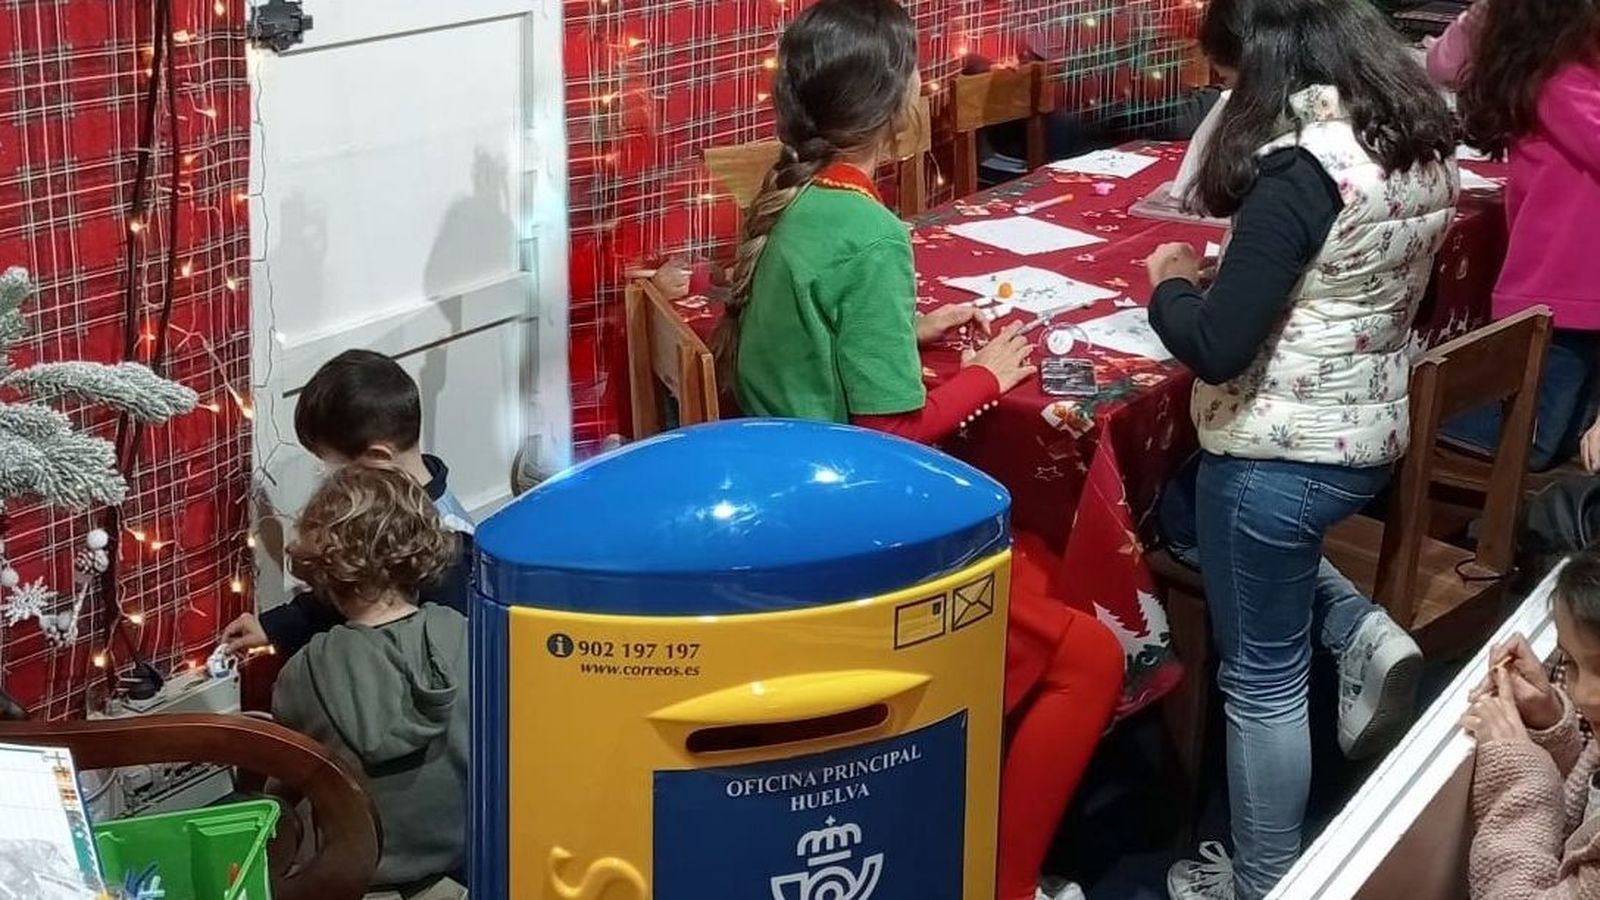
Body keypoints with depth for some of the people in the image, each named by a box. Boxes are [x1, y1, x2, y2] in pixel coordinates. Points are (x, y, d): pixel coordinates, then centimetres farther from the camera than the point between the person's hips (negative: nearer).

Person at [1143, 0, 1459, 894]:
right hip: (1374, 438, 9)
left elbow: (1217, 349, -25)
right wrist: (1227, 271, 11)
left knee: (1262, 682, 9)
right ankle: (1359, 631, 16)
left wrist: (1168, 283, -6)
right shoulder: (1425, 144, 1)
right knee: (1190, 510, 33)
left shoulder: (1304, 170, -25)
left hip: (1280, 456, -9)